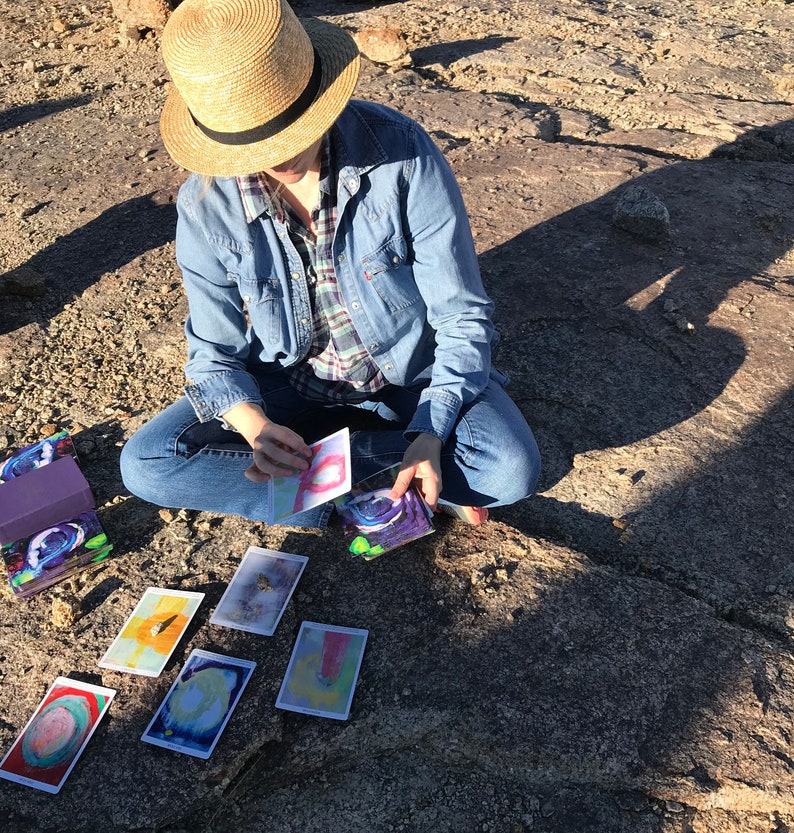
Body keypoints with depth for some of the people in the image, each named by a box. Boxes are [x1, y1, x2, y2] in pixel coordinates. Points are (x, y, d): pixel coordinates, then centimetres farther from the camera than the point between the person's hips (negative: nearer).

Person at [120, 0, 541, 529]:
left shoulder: (402, 153, -22)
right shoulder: (207, 203, -16)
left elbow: (461, 316, -17)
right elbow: (215, 354, -8)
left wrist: (430, 434, -29)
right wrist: (255, 426, -29)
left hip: (412, 373, -2)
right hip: (291, 385, 3)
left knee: (512, 469, -27)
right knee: (145, 465, -16)